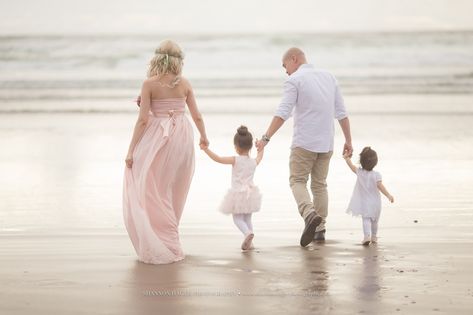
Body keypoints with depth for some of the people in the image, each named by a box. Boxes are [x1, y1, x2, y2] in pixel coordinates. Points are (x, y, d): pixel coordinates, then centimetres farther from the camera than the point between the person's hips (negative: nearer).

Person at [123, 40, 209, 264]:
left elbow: (143, 120, -10)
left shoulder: (149, 84, -7)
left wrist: (131, 151, -5)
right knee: (172, 193, 15)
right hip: (182, 136, 4)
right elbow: (197, 115, 10)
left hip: (158, 137, -4)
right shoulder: (184, 84, 3)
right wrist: (203, 136, 30)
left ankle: (157, 248, 0)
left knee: (150, 192, 4)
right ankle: (168, 244, 23)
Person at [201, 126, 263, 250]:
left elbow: (218, 159, -21)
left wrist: (206, 149, -20)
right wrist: (261, 148, 43)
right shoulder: (254, 162, 1)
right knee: (248, 219, 17)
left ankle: (248, 232, -24)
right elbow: (259, 157, 25)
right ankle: (249, 243, 14)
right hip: (250, 193, 5)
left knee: (238, 219, 3)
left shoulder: (235, 160, -13)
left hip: (237, 193, -5)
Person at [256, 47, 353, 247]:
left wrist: (266, 138, -17)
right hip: (326, 143, 6)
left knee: (298, 181, 3)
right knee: (319, 184, 15)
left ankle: (310, 214, -23)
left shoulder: (294, 80, -6)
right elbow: (341, 112, 12)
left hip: (304, 142, -5)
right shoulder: (329, 77, 12)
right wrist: (348, 140, 16)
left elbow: (282, 113, -16)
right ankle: (320, 229, 14)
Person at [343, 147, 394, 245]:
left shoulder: (359, 172, -8)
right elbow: (380, 186, -22)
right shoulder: (376, 175, -14)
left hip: (364, 203, 0)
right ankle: (374, 237, 30)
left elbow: (351, 166, 4)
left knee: (366, 219, -7)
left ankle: (367, 235, -27)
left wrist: (346, 158, 18)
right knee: (375, 220, 18)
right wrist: (388, 195, -19)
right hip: (375, 202, 0)